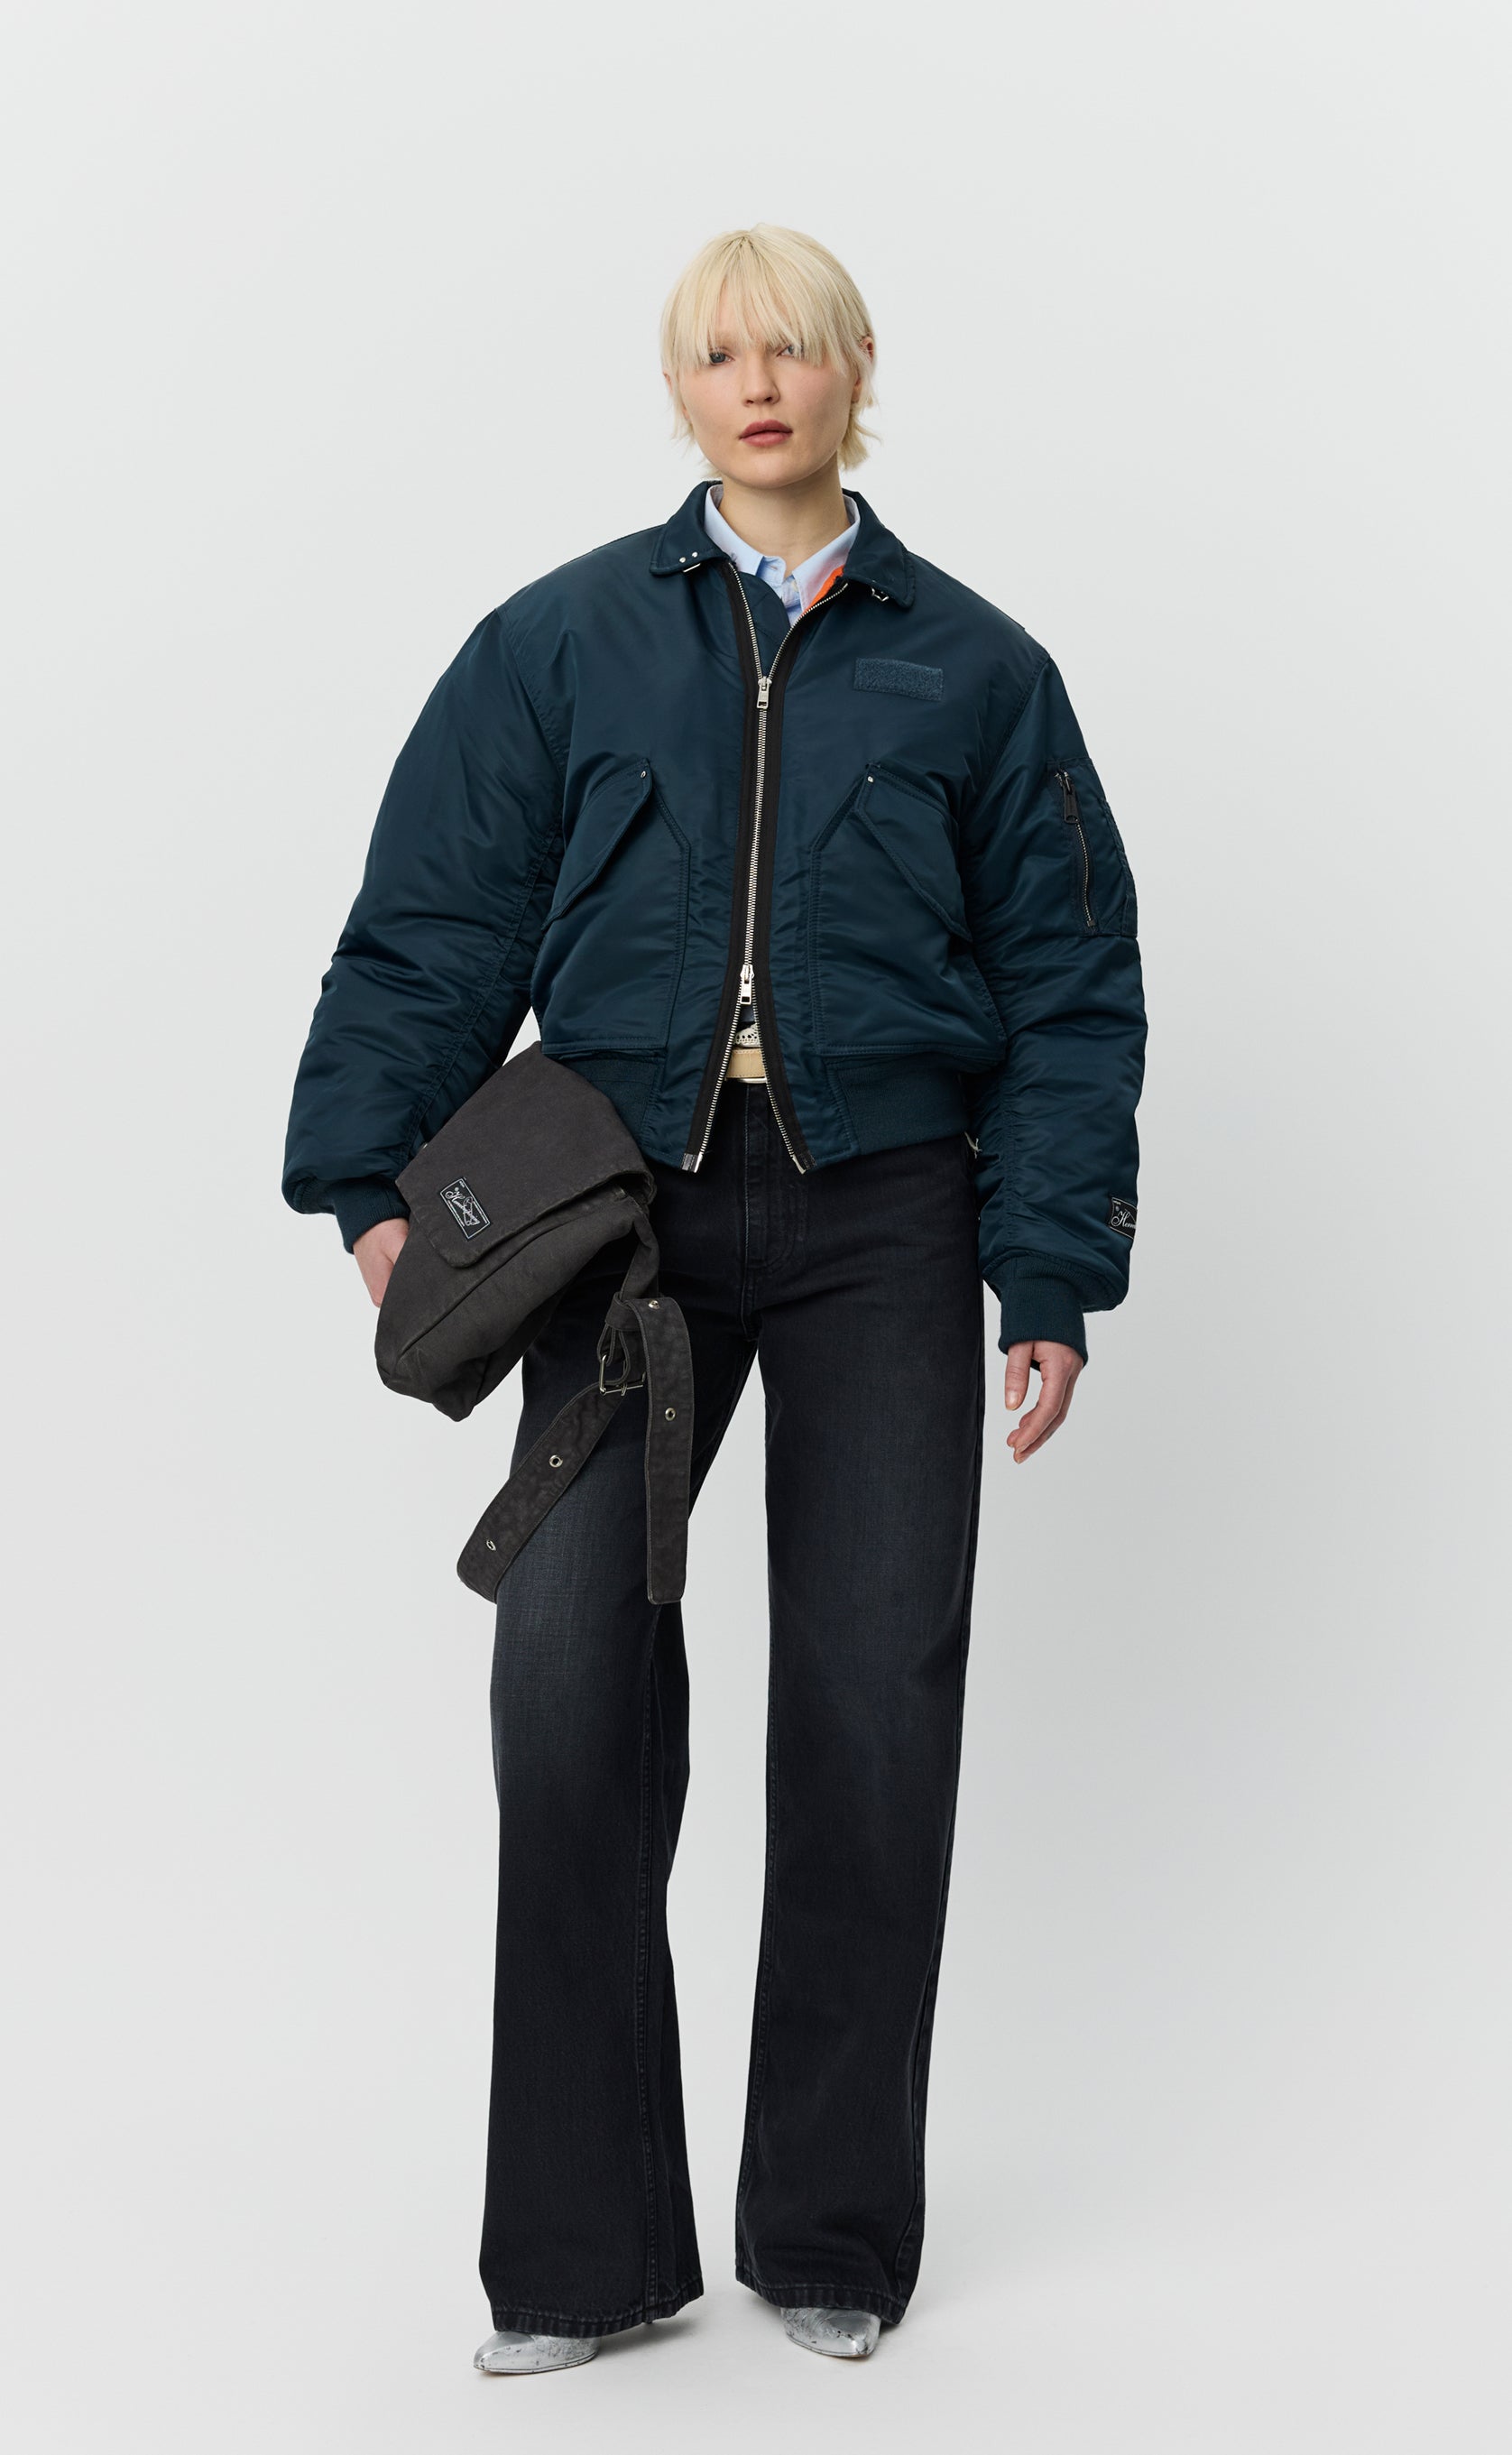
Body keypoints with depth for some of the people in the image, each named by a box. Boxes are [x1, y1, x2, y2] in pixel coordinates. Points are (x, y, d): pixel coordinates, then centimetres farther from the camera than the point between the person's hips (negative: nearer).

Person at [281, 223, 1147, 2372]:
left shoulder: (969, 668, 8)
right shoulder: (564, 642, 8)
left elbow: (1067, 984, 7)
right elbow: (435, 927, 6)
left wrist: (1051, 1274, 0)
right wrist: (373, 1181, -6)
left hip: (880, 1218, 0)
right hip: (628, 1209, 0)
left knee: (875, 1705, 1)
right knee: (571, 1678, -9)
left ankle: (831, 2235, 17)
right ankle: (581, 2249, 4)